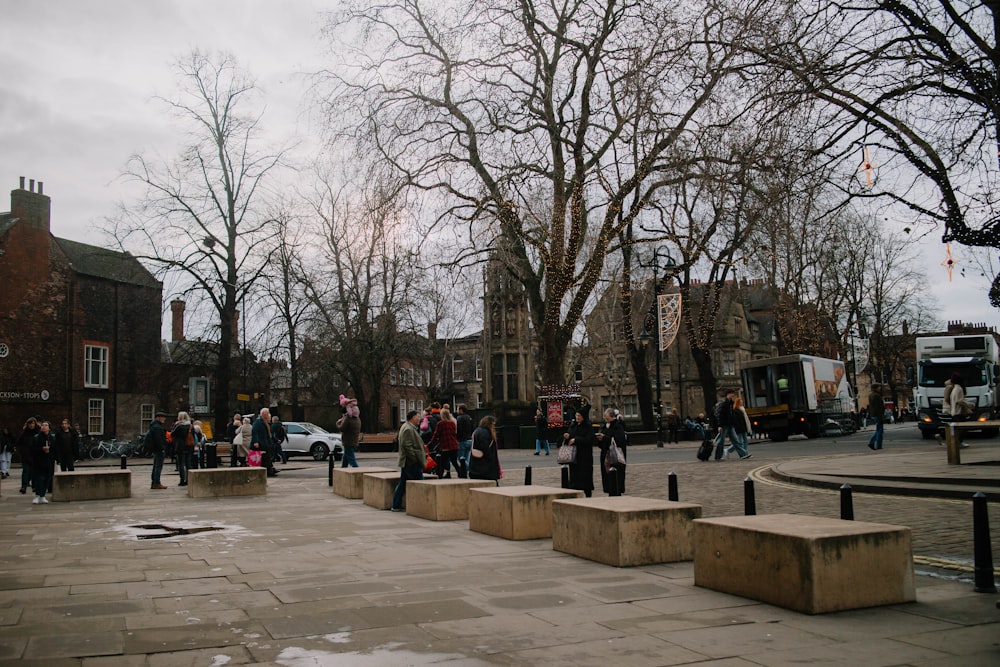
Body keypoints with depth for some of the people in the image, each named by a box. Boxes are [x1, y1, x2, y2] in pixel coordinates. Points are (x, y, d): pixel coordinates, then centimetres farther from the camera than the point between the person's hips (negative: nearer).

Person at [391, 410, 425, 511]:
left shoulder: (406, 427, 16)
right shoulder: (408, 429, -17)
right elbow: (408, 447, -22)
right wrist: (416, 459, -19)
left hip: (406, 461, 11)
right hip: (412, 463, -11)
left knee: (402, 483, 12)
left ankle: (396, 506, 16)